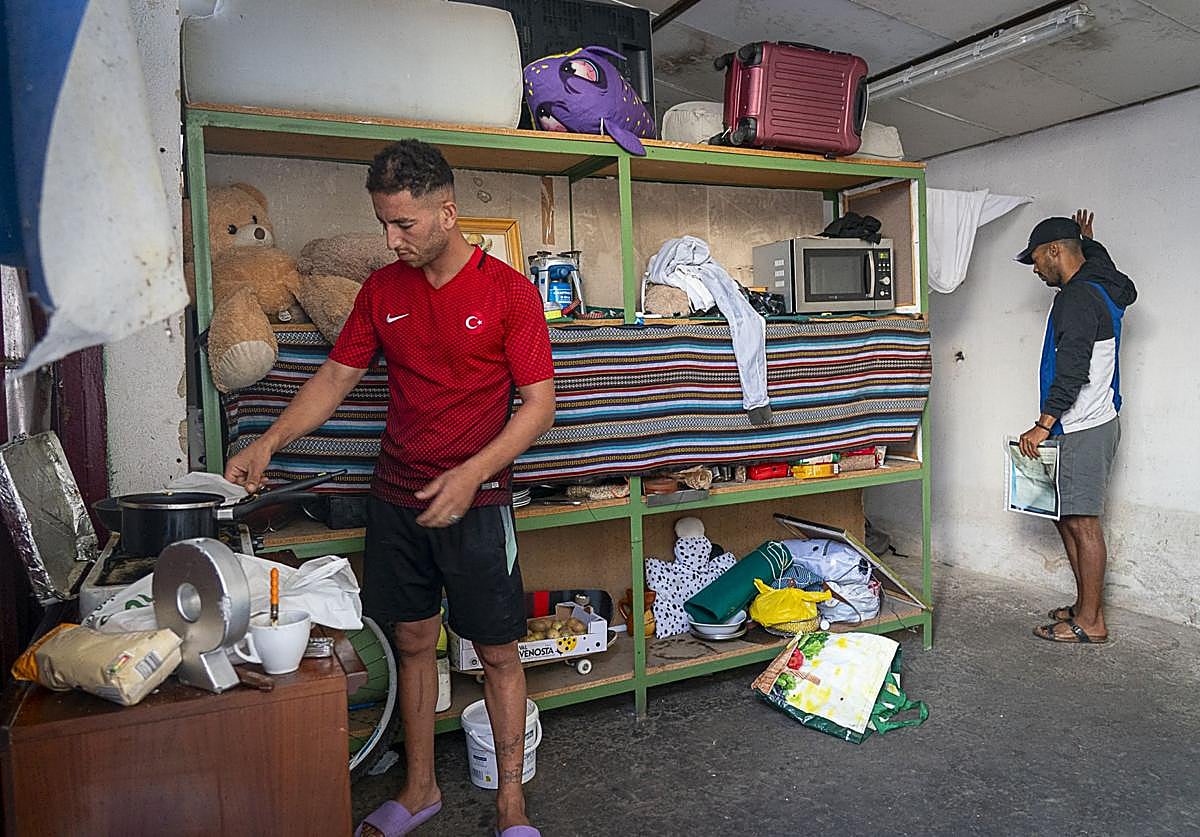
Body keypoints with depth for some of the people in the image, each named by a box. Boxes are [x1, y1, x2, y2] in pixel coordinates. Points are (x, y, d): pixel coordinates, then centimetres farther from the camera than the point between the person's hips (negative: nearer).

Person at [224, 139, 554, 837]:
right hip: (396, 498, 4)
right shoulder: (382, 289, 6)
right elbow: (337, 376, 11)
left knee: (498, 651, 5)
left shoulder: (509, 290, -9)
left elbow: (540, 403, -10)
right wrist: (268, 444, -1)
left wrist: (470, 475, -20)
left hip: (477, 500, -4)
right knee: (413, 642, 14)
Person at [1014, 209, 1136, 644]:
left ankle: (1090, 622, 6)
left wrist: (1043, 425, -22)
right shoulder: (1100, 287, 14)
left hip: (1083, 430, -10)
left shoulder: (1077, 298, -17)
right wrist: (1087, 239, 50)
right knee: (1066, 517, 15)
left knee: (1081, 522, -3)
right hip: (1090, 425, 10)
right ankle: (1085, 605, 24)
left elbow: (1072, 370, -24)